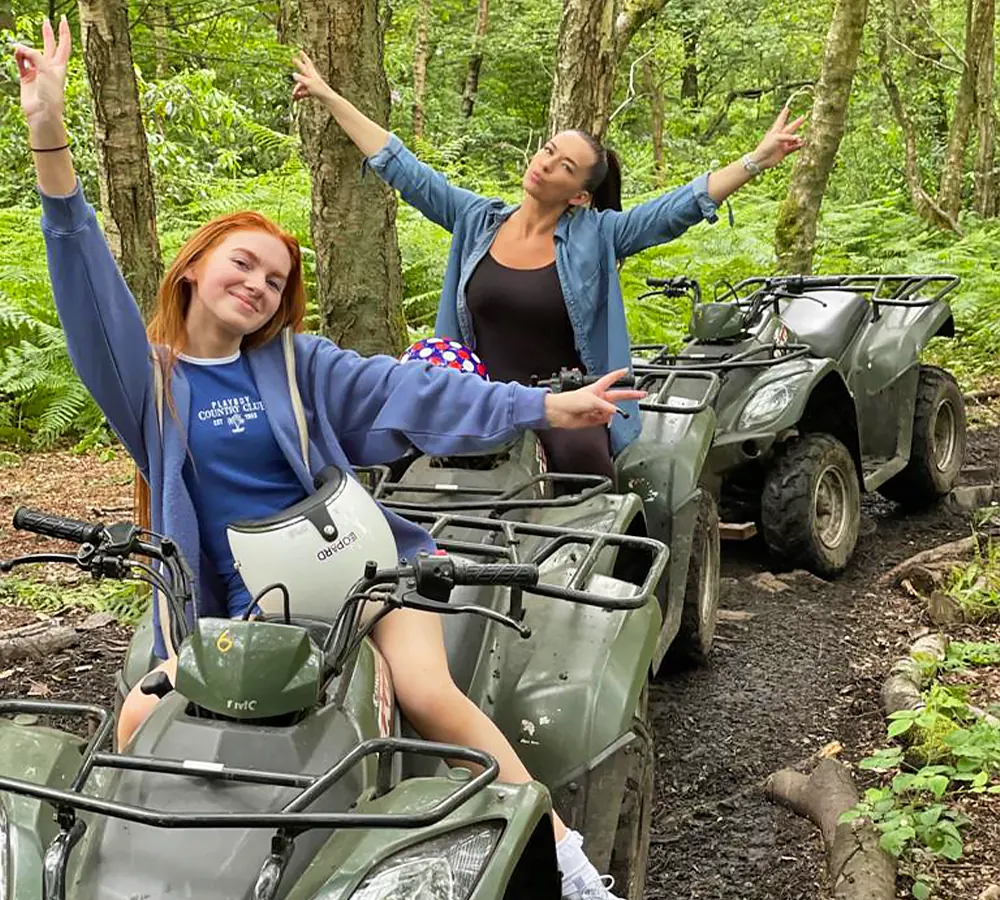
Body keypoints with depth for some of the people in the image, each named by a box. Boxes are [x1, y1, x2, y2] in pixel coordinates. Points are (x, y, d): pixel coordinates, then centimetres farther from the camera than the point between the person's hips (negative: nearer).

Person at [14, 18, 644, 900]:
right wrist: (48, 134, -20)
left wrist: (545, 405, -5)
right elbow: (87, 280, -8)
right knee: (141, 721, -18)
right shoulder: (146, 375, 4)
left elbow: (408, 390, 1)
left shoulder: (297, 364, 5)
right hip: (232, 606, 2)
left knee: (431, 697, -22)